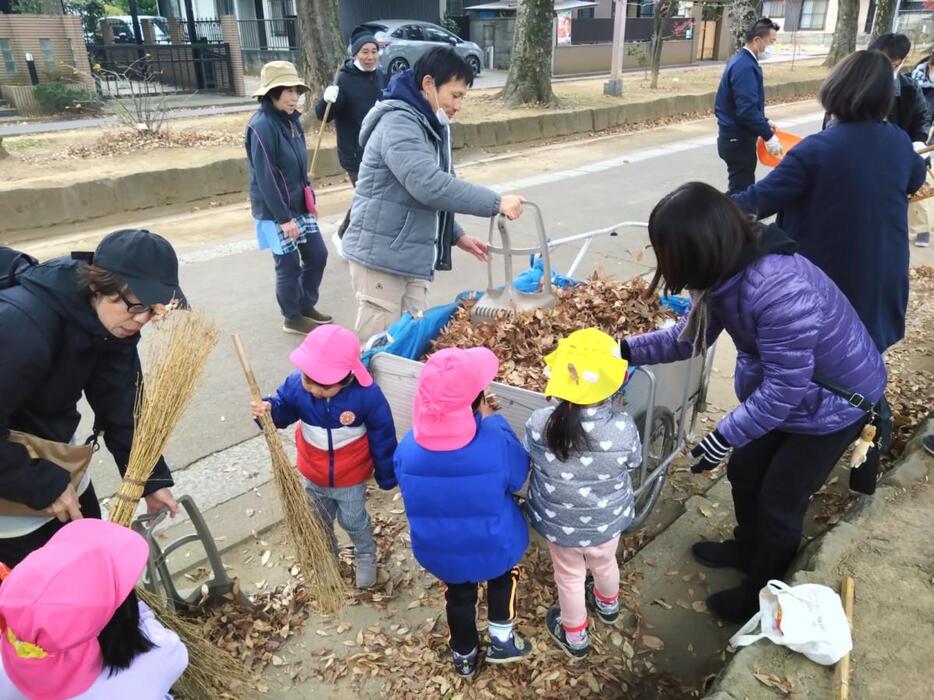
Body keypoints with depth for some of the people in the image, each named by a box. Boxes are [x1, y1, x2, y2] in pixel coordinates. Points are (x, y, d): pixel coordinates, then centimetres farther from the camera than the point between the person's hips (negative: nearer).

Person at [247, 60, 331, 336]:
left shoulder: (291, 120, 8)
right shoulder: (261, 126, -19)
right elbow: (265, 178, -21)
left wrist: (309, 199, 15)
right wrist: (284, 218, -21)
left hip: (300, 206, 8)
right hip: (276, 212, -8)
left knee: (317, 255, 12)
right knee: (289, 265, 3)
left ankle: (307, 306, 32)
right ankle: (293, 318, 22)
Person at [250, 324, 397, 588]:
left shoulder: (367, 395, -32)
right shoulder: (295, 384, -25)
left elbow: (382, 437, -19)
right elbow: (284, 409, -6)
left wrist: (386, 476, -9)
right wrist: (269, 409, -31)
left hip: (350, 477, -3)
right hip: (313, 474, 4)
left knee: (354, 521, 21)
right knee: (319, 522, 28)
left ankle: (366, 556, 52)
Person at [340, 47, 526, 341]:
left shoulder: (429, 126, 15)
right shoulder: (398, 123, -17)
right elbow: (428, 184, -31)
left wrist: (456, 235, 12)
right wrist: (496, 203, -27)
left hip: (412, 259, 9)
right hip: (382, 257, -9)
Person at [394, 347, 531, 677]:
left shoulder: (408, 448, -24)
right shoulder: (496, 444, -33)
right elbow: (518, 477, -10)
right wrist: (490, 416, -12)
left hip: (438, 551, 2)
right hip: (495, 548, -2)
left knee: (458, 595, 33)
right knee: (504, 573, 35)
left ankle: (464, 655, 55)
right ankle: (502, 639, 39)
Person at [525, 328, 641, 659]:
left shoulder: (540, 423, -30)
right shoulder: (622, 427, -31)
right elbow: (634, 462, -9)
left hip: (558, 523, -1)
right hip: (606, 521, 1)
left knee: (569, 576, 27)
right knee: (604, 564, 32)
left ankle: (574, 635, 51)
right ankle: (608, 605, 64)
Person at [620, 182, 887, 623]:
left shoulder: (780, 292, -41)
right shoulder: (728, 269, -14)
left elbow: (784, 388, -32)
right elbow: (691, 335, -1)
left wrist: (723, 436, -25)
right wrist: (626, 349, -9)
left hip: (834, 401, -8)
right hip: (782, 387, 8)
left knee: (779, 500, 6)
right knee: (744, 472, 19)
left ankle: (762, 595, 30)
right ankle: (747, 549, 47)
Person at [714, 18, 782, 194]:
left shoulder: (743, 60, 12)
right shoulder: (745, 66, -21)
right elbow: (747, 110, -27)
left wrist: (764, 123, 16)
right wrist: (768, 136, -22)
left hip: (736, 136, 10)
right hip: (738, 140, -10)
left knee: (742, 187, 18)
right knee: (741, 190, -4)